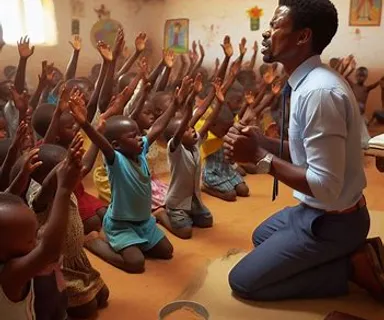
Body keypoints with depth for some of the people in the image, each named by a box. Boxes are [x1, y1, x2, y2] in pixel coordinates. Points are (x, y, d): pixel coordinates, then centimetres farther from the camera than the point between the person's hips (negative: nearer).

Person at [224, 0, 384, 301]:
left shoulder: (319, 91, -30)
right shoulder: (310, 81, 1)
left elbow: (326, 186, -31)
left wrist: (260, 156, -26)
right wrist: (262, 142, -5)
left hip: (331, 221, -9)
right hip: (318, 210, 9)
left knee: (243, 280, -1)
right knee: (262, 237, 31)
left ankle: (354, 266, 1)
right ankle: (352, 253, 15)